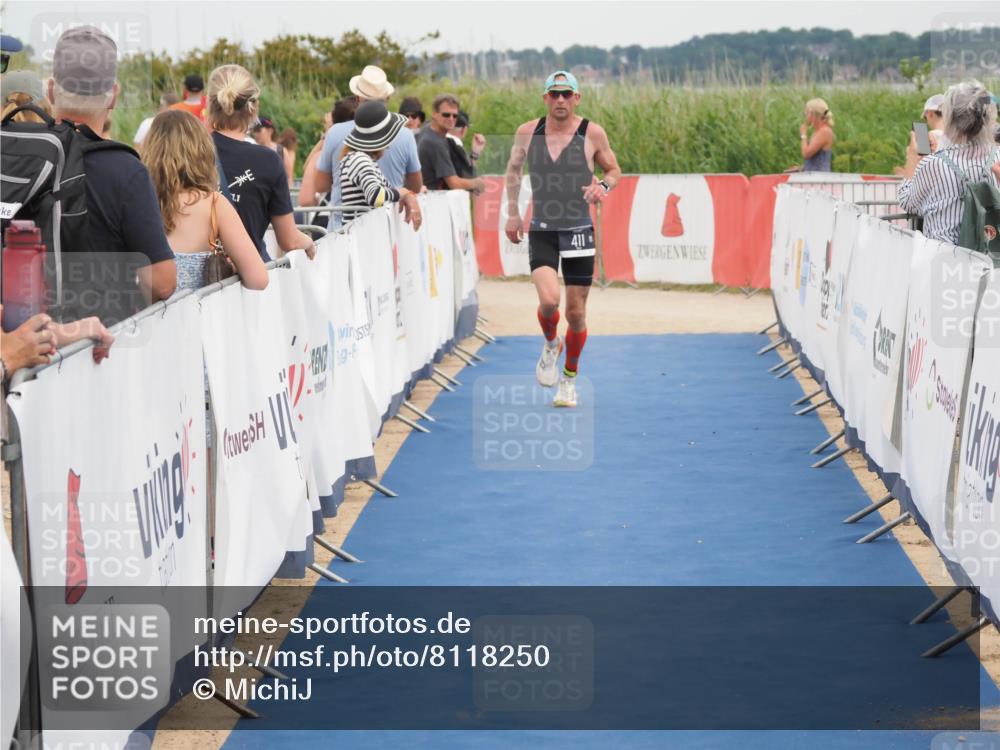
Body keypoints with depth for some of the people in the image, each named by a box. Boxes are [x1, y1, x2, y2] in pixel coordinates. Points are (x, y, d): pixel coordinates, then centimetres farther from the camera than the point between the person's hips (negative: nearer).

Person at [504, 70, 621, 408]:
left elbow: (614, 170, 9)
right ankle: (550, 345, 13)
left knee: (576, 312, 4)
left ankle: (569, 378, 26)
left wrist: (603, 186, -13)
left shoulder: (592, 133, -4)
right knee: (548, 299, -21)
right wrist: (512, 213, 14)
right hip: (541, 231, 0)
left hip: (579, 230, 0)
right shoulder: (527, 132, -1)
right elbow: (513, 169, 17)